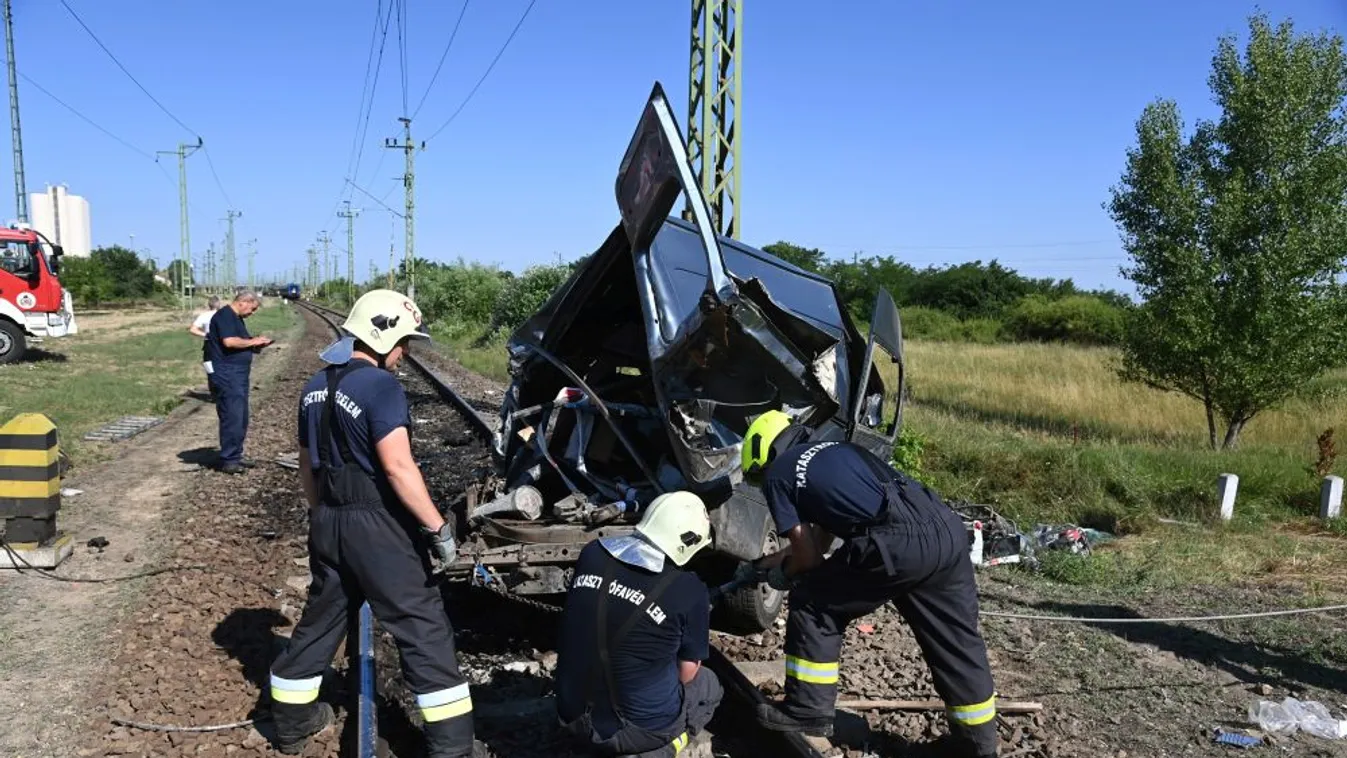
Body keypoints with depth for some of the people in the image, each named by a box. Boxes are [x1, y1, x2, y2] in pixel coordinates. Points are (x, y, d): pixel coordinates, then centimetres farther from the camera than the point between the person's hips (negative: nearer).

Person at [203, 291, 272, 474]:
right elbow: (229, 341, -24)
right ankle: (228, 460, -4)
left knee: (241, 418, 13)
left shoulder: (236, 318, 20)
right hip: (225, 374, -10)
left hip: (238, 374, 10)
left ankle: (236, 455, 21)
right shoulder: (225, 315, -11)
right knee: (232, 417, -9)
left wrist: (256, 345, 8)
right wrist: (252, 341, -12)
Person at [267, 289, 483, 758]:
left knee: (320, 619, 22)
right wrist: (438, 528, -20)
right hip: (376, 525, -8)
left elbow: (307, 465, 19)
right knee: (423, 628, -1)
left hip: (328, 522, 8)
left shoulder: (316, 388, 10)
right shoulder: (381, 386, -17)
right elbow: (398, 466, -24)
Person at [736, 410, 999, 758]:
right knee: (956, 640, 22)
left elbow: (807, 555, 11)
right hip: (946, 527, 8)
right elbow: (820, 539, 41)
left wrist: (783, 575, 34)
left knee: (813, 606, 13)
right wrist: (759, 566, 50)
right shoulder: (833, 450, 33)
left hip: (897, 544, -8)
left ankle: (808, 711, 21)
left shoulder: (777, 474, 11)